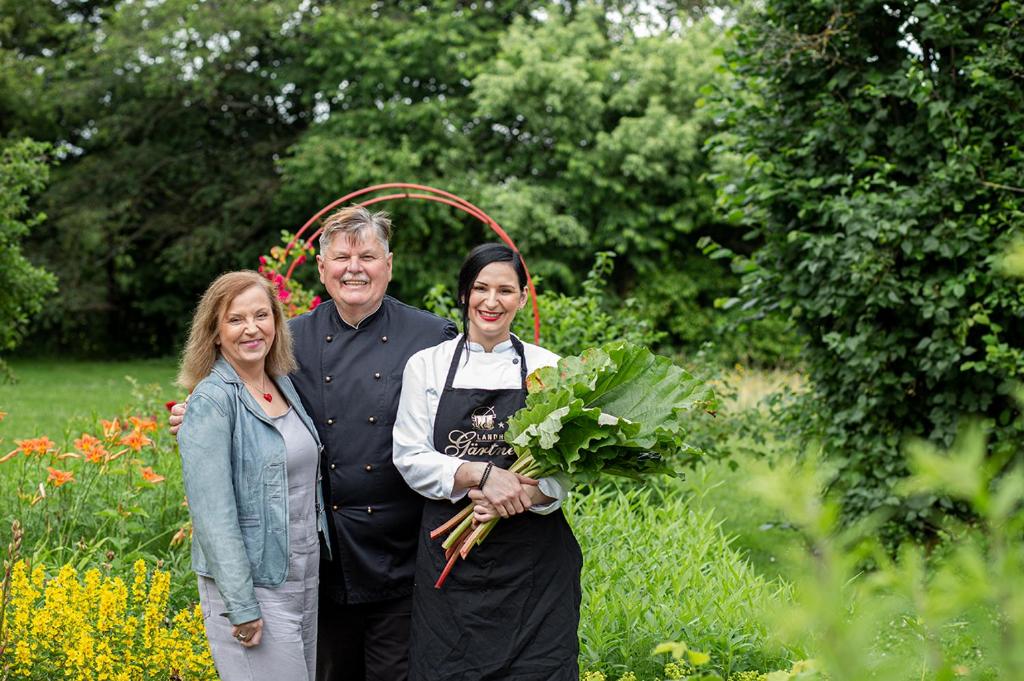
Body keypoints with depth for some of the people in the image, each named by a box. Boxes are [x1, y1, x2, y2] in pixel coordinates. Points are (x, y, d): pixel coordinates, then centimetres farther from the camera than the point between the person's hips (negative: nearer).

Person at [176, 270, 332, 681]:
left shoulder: (285, 385, 7)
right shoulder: (213, 401, -13)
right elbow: (213, 512, -17)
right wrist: (241, 607, -19)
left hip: (306, 580, 7)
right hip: (251, 584, -7)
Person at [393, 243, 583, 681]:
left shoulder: (547, 368, 4)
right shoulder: (427, 365, 6)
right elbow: (410, 458, -1)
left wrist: (520, 496, -19)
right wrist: (481, 474, -16)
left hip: (533, 556, 0)